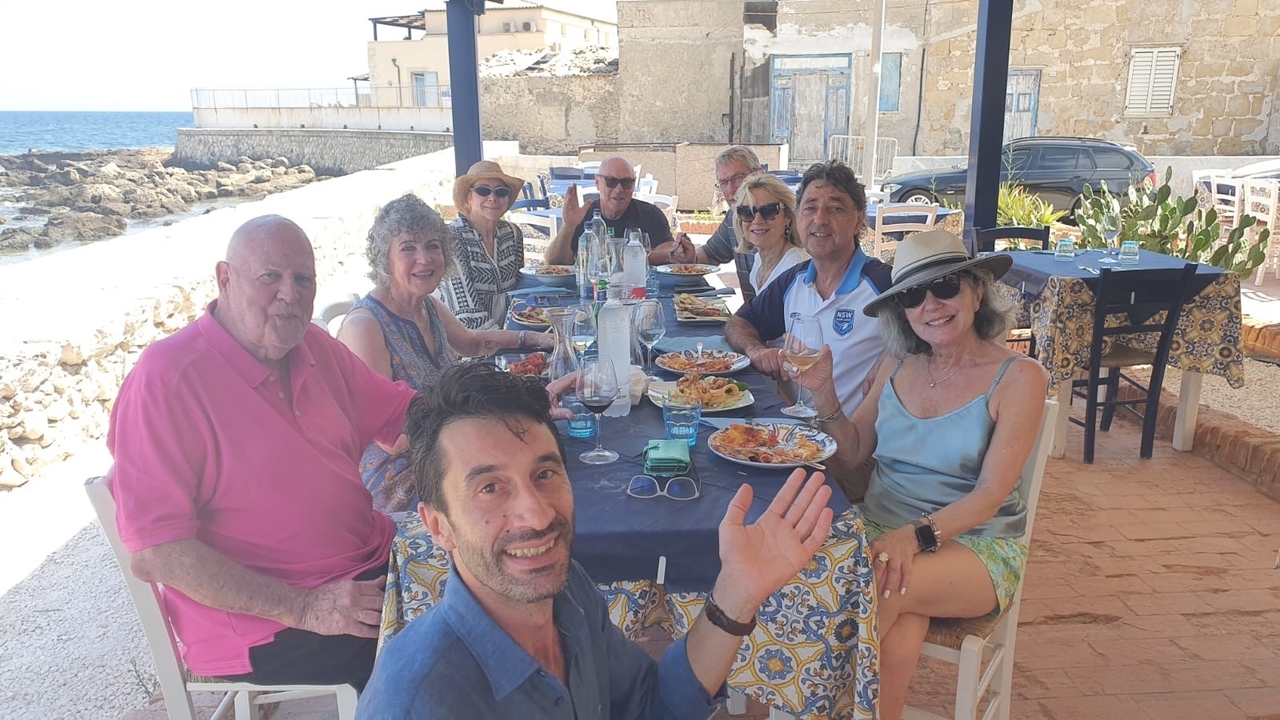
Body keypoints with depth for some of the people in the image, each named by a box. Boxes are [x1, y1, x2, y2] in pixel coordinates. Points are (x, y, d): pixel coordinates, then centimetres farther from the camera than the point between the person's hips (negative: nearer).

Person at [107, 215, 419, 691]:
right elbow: (151, 554, -20)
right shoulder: (167, 378, -18)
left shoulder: (314, 346, 3)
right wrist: (303, 609, -24)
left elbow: (399, 414, 13)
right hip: (261, 620, -7)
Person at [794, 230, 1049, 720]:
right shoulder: (898, 367, 6)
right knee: (902, 621, -32)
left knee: (885, 587, -32)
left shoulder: (1017, 377, -7)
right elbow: (853, 452, 10)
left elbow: (989, 495, -13)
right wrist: (824, 393, -5)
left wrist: (918, 534, -28)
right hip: (882, 529, 3)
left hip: (974, 544, -2)